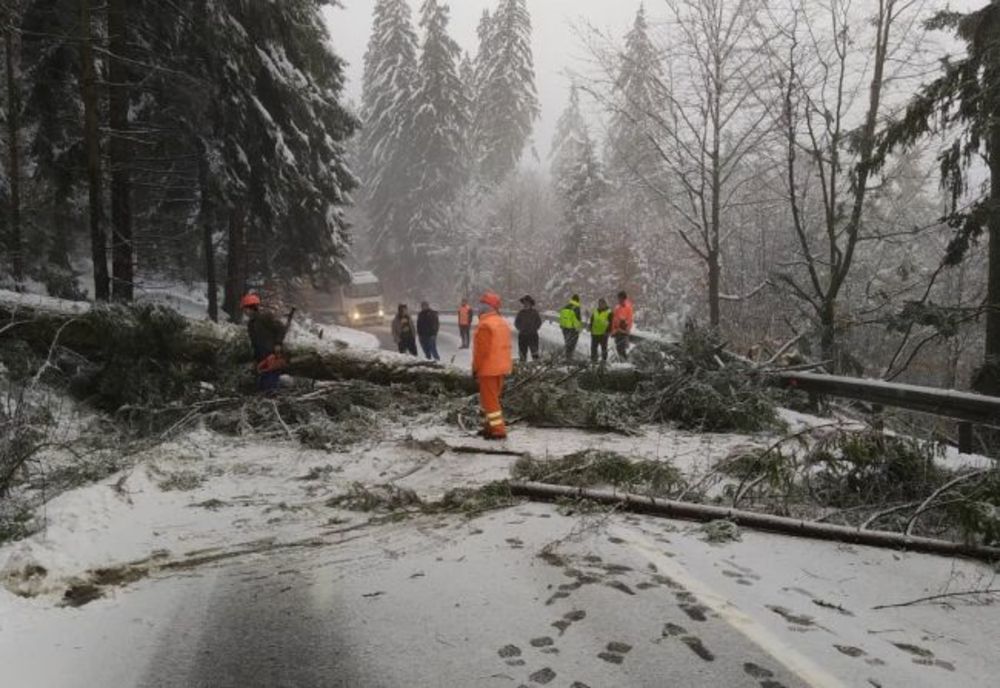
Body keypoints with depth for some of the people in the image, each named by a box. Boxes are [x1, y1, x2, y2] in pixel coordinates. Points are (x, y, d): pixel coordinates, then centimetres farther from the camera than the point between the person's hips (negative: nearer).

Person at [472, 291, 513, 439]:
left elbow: (482, 350, -21)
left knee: (489, 400, -2)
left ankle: (498, 430, -2)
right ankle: (492, 426, 26)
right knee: (493, 398, 19)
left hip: (488, 369, -9)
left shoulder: (485, 325, -19)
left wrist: (475, 368, -11)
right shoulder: (502, 322, 11)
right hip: (501, 367, 9)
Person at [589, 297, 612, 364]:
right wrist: (590, 328, 9)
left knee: (604, 347, 3)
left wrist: (607, 331, -12)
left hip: (603, 333, -5)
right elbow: (591, 322, 19)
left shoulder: (609, 313, -3)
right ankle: (593, 359, 17)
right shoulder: (594, 312, 12)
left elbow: (610, 323, -5)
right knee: (593, 347, 8)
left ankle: (604, 359, 12)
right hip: (594, 333, 5)